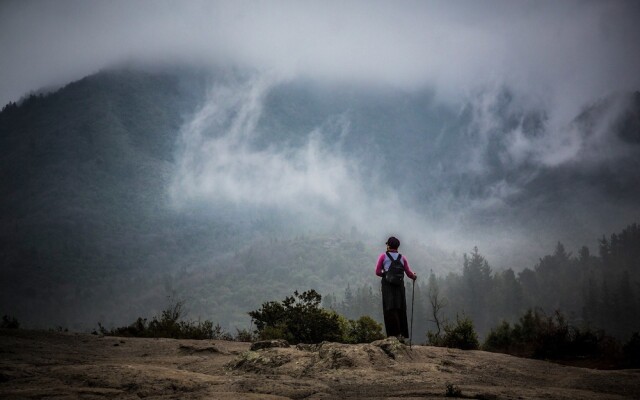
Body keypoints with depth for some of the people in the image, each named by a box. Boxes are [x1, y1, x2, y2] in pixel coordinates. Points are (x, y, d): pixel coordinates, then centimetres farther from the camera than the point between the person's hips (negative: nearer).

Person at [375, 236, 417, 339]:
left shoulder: (383, 256, 2)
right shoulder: (402, 258, 9)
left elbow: (377, 272, -2)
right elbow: (409, 273, 5)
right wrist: (414, 276, 26)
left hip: (387, 285, -3)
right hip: (399, 285, 3)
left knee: (390, 308, -4)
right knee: (401, 309, 9)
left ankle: (394, 333, -14)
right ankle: (403, 333, 8)